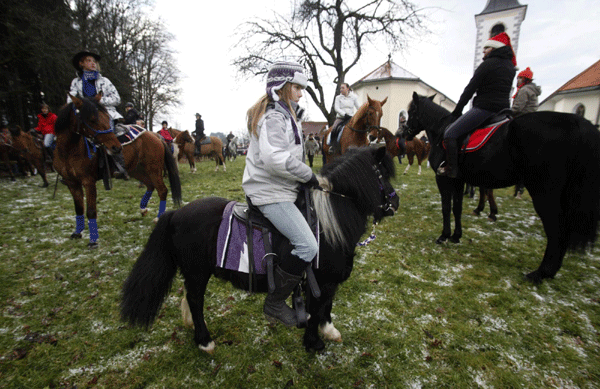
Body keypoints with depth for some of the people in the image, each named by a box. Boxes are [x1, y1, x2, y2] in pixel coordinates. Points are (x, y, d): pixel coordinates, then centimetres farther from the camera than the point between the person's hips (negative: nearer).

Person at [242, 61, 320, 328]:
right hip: (270, 193, -11)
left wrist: (305, 177, 14)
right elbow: (275, 158, -30)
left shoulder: (282, 114, 20)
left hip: (281, 188, 11)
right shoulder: (273, 117, -15)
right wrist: (309, 176, -19)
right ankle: (274, 303, 1)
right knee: (308, 246, -18)